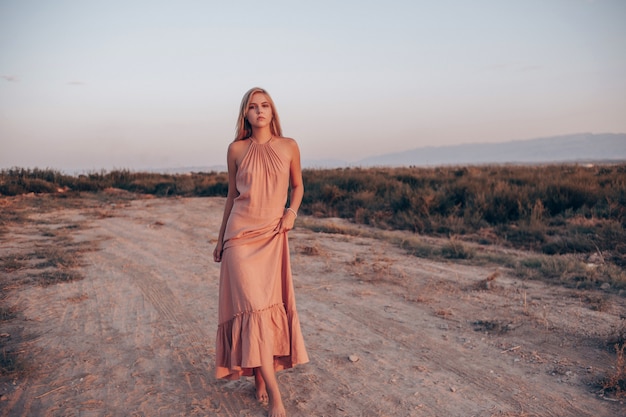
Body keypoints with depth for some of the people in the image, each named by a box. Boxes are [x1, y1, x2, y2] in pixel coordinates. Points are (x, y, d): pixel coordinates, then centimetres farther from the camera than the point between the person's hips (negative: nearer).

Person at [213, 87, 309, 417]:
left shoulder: (288, 146, 4)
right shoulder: (236, 150, 3)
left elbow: (297, 185, 17)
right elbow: (231, 195, 12)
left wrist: (292, 211, -4)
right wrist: (220, 239, 15)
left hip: (273, 236, 2)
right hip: (241, 235, -1)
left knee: (270, 305, 6)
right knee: (253, 306, -9)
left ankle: (260, 378, 25)